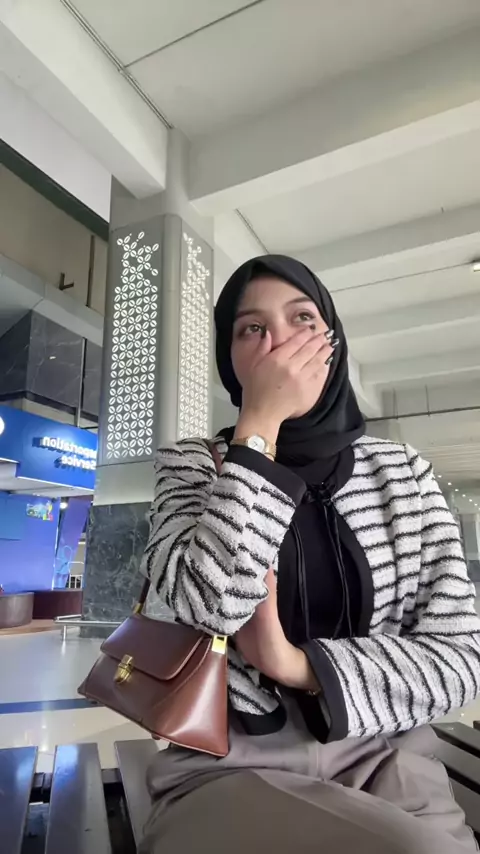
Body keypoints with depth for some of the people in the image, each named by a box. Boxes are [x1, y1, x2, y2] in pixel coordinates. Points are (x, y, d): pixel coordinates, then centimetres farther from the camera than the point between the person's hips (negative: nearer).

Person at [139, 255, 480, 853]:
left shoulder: (404, 474, 0)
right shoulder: (191, 465, -4)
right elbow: (210, 606, -22)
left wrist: (298, 664, -18)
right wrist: (260, 422, -19)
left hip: (383, 761, 3)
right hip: (231, 767, -2)